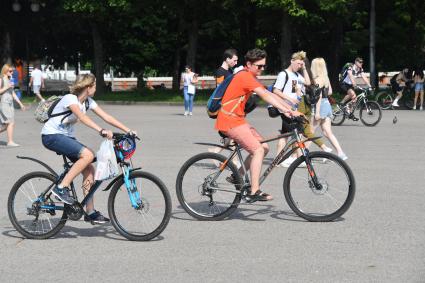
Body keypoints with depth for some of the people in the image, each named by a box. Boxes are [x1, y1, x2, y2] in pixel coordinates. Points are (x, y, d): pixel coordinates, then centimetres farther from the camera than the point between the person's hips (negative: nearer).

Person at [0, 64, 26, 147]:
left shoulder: (10, 80, 17)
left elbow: (13, 94, 20)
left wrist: (20, 103, 17)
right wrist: (7, 87, -18)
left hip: (10, 104, 8)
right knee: (11, 123, -13)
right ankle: (10, 141, -10)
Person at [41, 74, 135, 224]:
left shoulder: (88, 102, 5)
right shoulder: (70, 99, -20)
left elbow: (107, 117, 2)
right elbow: (82, 117, -37)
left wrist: (128, 130, -7)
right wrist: (101, 131, -49)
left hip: (66, 136, 9)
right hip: (51, 136, -9)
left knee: (89, 170, -3)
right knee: (88, 155, -27)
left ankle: (90, 212, 3)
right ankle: (61, 188, -22)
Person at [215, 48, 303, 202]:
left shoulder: (250, 77, 15)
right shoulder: (245, 76, -16)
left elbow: (270, 94, 11)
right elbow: (265, 95, -26)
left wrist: (291, 109, 2)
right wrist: (286, 110, -32)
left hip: (238, 120, 10)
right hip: (230, 121, -10)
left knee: (264, 147, 6)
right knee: (258, 150, -16)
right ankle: (254, 192, -16)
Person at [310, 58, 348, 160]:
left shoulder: (317, 79, -14)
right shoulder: (326, 78, 11)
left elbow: (319, 96, -20)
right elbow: (330, 92, 20)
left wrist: (317, 112, -22)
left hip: (321, 105, -8)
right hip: (327, 105, 8)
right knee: (328, 132, 8)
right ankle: (340, 153, 3)